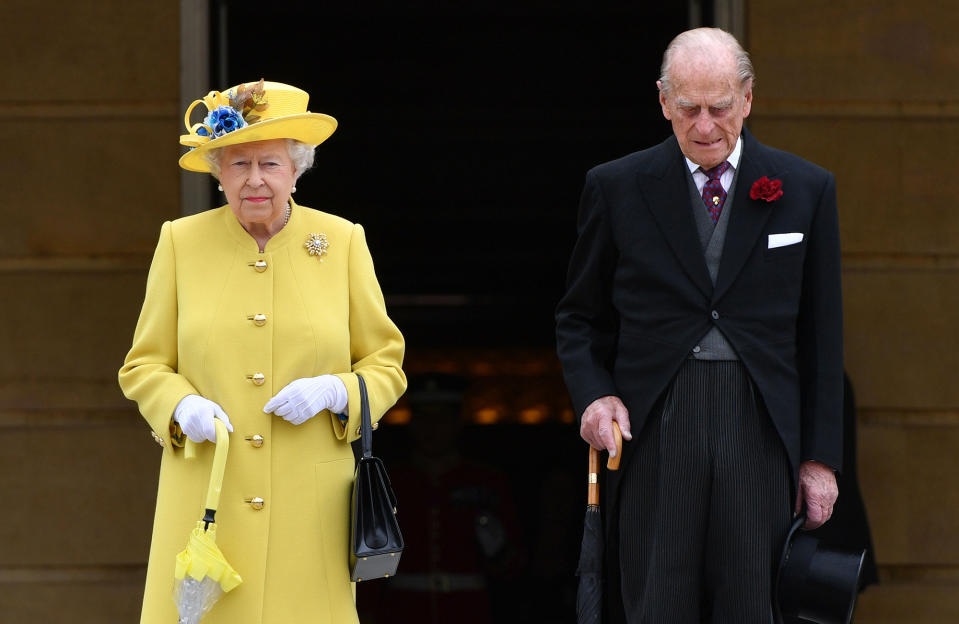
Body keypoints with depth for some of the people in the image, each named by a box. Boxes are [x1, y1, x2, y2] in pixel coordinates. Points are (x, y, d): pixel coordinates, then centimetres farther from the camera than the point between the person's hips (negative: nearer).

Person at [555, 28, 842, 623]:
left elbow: (821, 335, 10)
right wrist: (594, 395, -6)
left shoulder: (806, 188, 8)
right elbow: (579, 318, 14)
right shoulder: (617, 188, 6)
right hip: (651, 434, 0)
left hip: (761, 437, 1)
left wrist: (821, 456, 6)